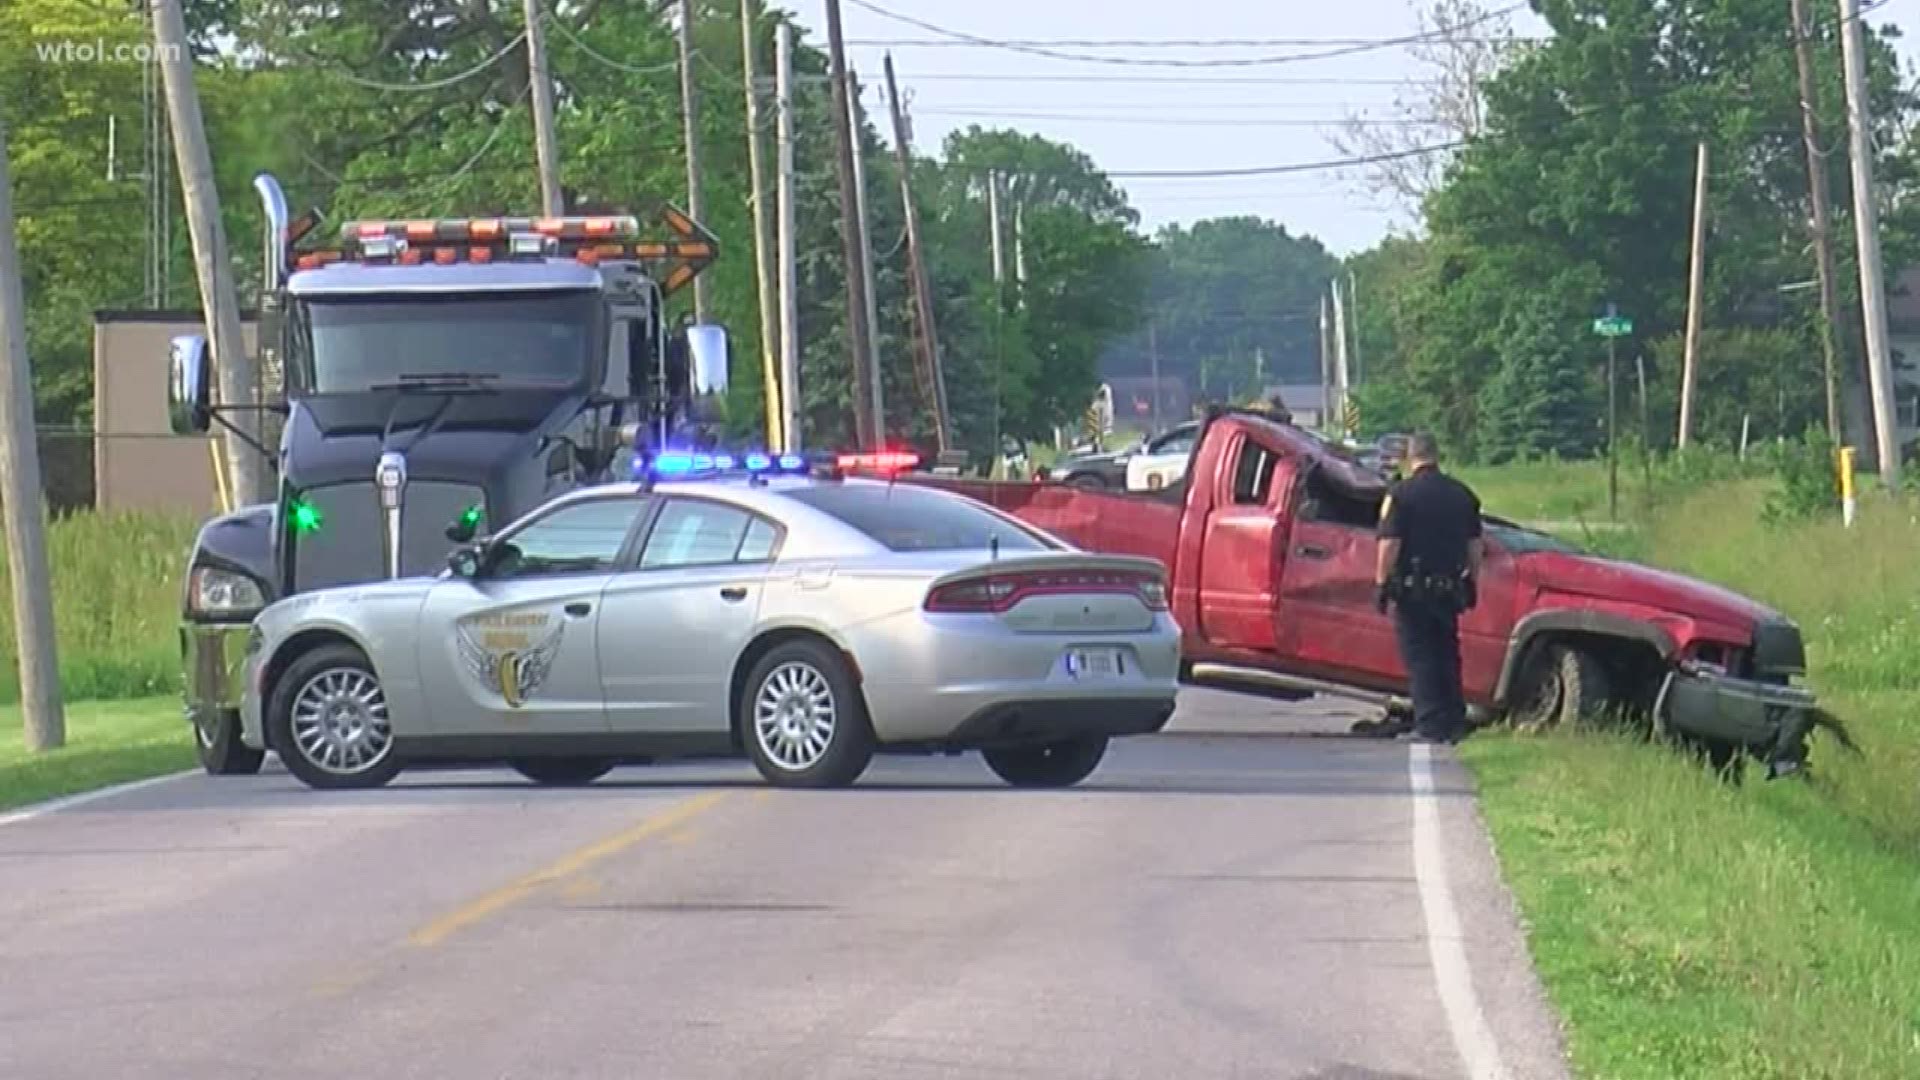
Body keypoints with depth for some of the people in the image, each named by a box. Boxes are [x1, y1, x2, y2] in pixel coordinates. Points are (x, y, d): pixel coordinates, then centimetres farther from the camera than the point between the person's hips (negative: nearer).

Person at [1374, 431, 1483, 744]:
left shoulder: (1401, 494, -9)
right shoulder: (1462, 494, 8)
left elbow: (1389, 544, -14)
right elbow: (1475, 545, 13)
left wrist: (1382, 582, -8)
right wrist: (1472, 583, 21)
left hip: (1413, 589, -5)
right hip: (1449, 588, 5)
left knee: (1419, 657, -2)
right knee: (1447, 655, 15)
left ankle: (1430, 726, -7)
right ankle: (1453, 723, 17)